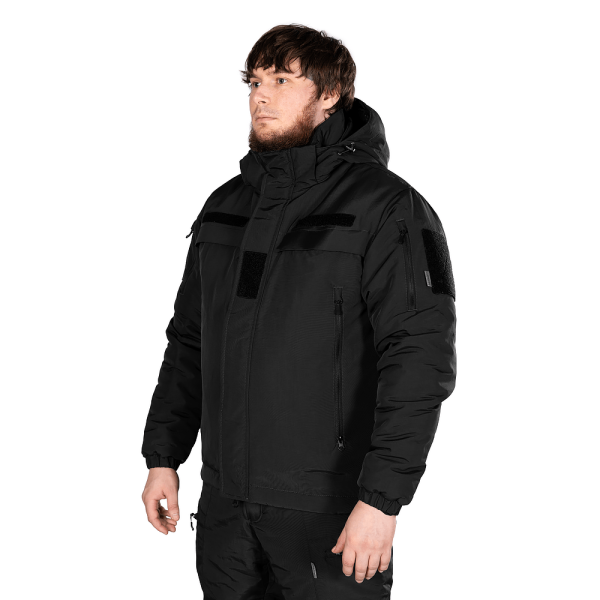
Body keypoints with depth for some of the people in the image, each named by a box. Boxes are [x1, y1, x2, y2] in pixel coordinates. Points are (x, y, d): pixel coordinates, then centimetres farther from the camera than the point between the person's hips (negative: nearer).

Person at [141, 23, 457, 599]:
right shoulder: (226, 205, 12)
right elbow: (188, 341, 19)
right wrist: (162, 456, 13)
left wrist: (382, 498, -20)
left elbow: (421, 357, -15)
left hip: (329, 512, -6)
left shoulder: (387, 206, -8)